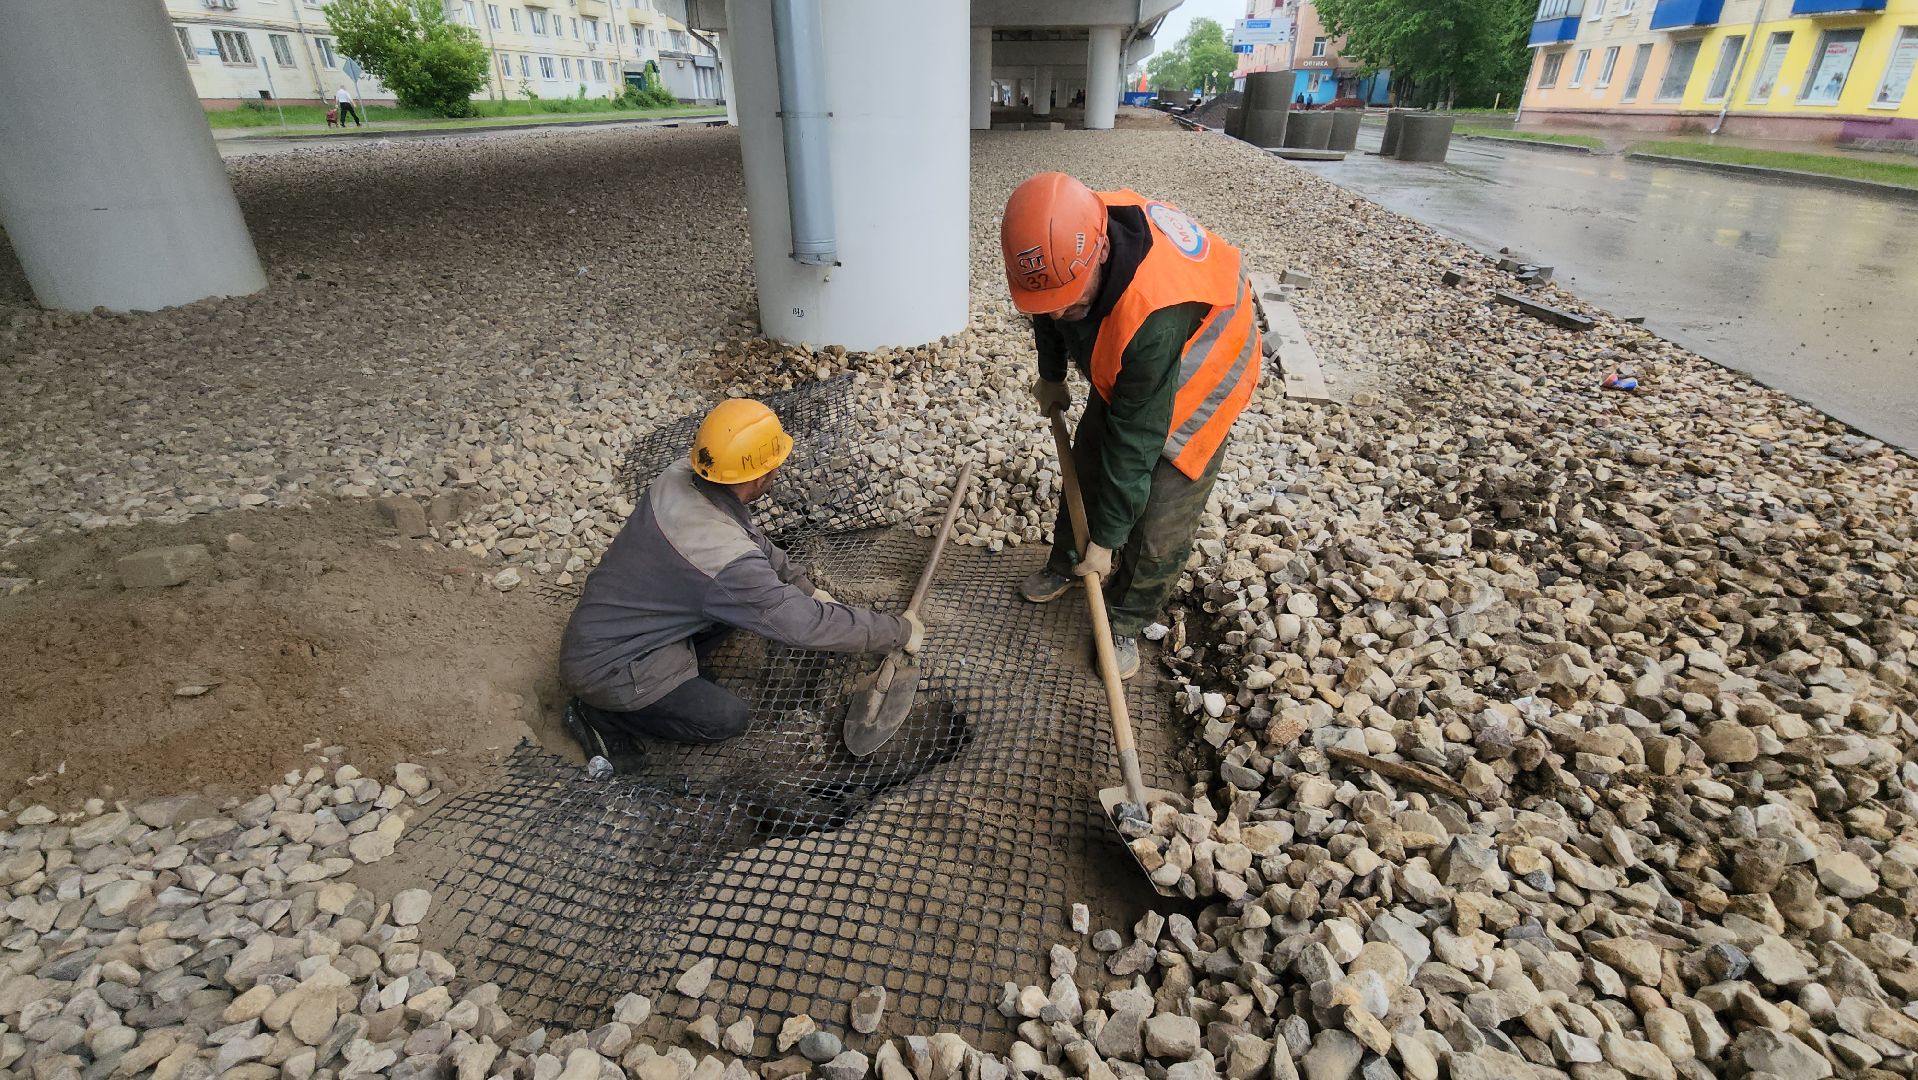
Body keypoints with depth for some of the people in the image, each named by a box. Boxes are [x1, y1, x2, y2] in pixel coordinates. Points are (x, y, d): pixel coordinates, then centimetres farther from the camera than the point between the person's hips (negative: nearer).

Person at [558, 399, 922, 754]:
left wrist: (806, 587, 7)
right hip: (604, 667, -7)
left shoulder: (678, 476, -13)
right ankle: (602, 717, 4)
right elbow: (806, 626, -26)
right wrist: (900, 631, -15)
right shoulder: (728, 560, -35)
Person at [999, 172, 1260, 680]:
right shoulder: (1068, 238, -25)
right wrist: (1051, 376, 11)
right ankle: (1065, 563, 36)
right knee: (1087, 462, 13)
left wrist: (1107, 538, -26)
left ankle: (1125, 620, 16)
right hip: (1121, 367, 6)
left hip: (1194, 377, -6)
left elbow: (1136, 438, -36)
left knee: (1160, 525, -6)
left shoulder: (1155, 314, -45)